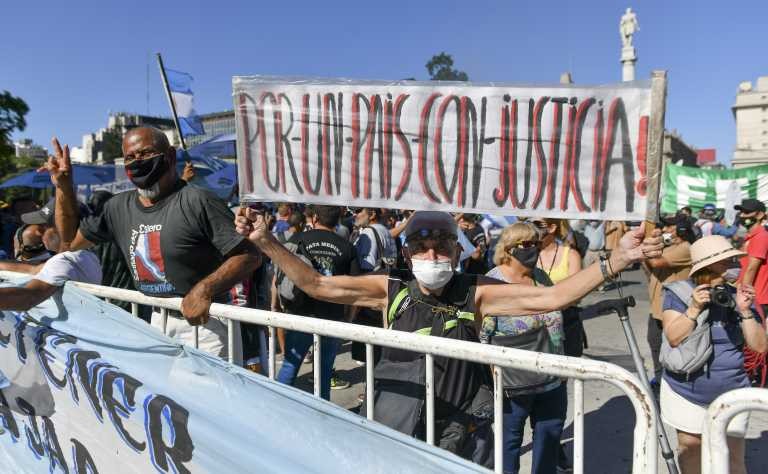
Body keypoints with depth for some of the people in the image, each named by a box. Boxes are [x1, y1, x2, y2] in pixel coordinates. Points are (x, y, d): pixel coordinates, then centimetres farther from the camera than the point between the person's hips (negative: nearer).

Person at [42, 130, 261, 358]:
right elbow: (70, 241, 21)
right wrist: (63, 186, 12)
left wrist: (204, 290, -31)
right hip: (157, 322, 7)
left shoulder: (197, 202, -16)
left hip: (205, 322, -7)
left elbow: (248, 256, -19)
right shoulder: (119, 207, 8)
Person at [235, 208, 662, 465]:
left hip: (460, 440, 0)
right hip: (395, 436, 1)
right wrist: (265, 241, -17)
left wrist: (615, 262, -22)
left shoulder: (474, 294, -9)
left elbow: (551, 297, -14)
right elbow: (316, 284, -10)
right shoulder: (391, 290, -8)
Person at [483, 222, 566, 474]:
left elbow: (558, 307, 17)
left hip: (552, 380, 7)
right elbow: (479, 338, -18)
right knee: (509, 440, 11)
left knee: (550, 434, 21)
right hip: (513, 386, -6)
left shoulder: (541, 276, 4)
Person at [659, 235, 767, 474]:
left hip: (731, 394, 2)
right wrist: (694, 309, -26)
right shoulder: (679, 294, -8)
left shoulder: (737, 296, 1)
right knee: (689, 446, 14)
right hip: (686, 391, -2)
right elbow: (674, 338, -17)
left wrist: (745, 311, -14)